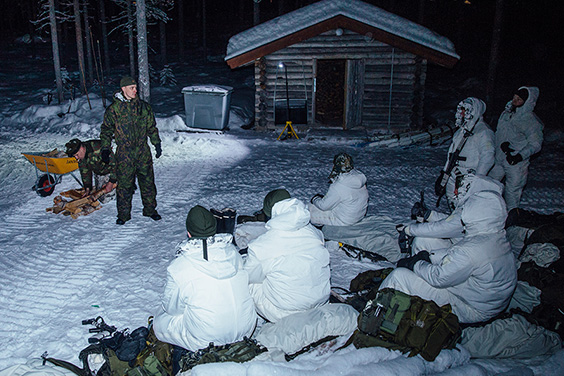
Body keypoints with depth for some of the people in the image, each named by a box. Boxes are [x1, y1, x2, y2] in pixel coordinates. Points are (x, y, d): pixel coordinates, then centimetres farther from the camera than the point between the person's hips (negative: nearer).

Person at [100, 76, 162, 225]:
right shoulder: (113, 109, -1)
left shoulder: (144, 106, 7)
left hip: (143, 152, 3)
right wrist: (105, 149, -3)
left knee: (147, 182, 8)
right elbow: (106, 130, 5)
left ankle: (150, 210, 23)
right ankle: (123, 214, 16)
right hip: (124, 153, -2)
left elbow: (152, 127, 15)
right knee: (124, 185, 2)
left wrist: (157, 144, 11)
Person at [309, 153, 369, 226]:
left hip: (344, 221, -8)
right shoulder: (359, 175, -10)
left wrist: (315, 199, 0)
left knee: (312, 209, 5)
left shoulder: (338, 187, -34)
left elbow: (324, 206, -20)